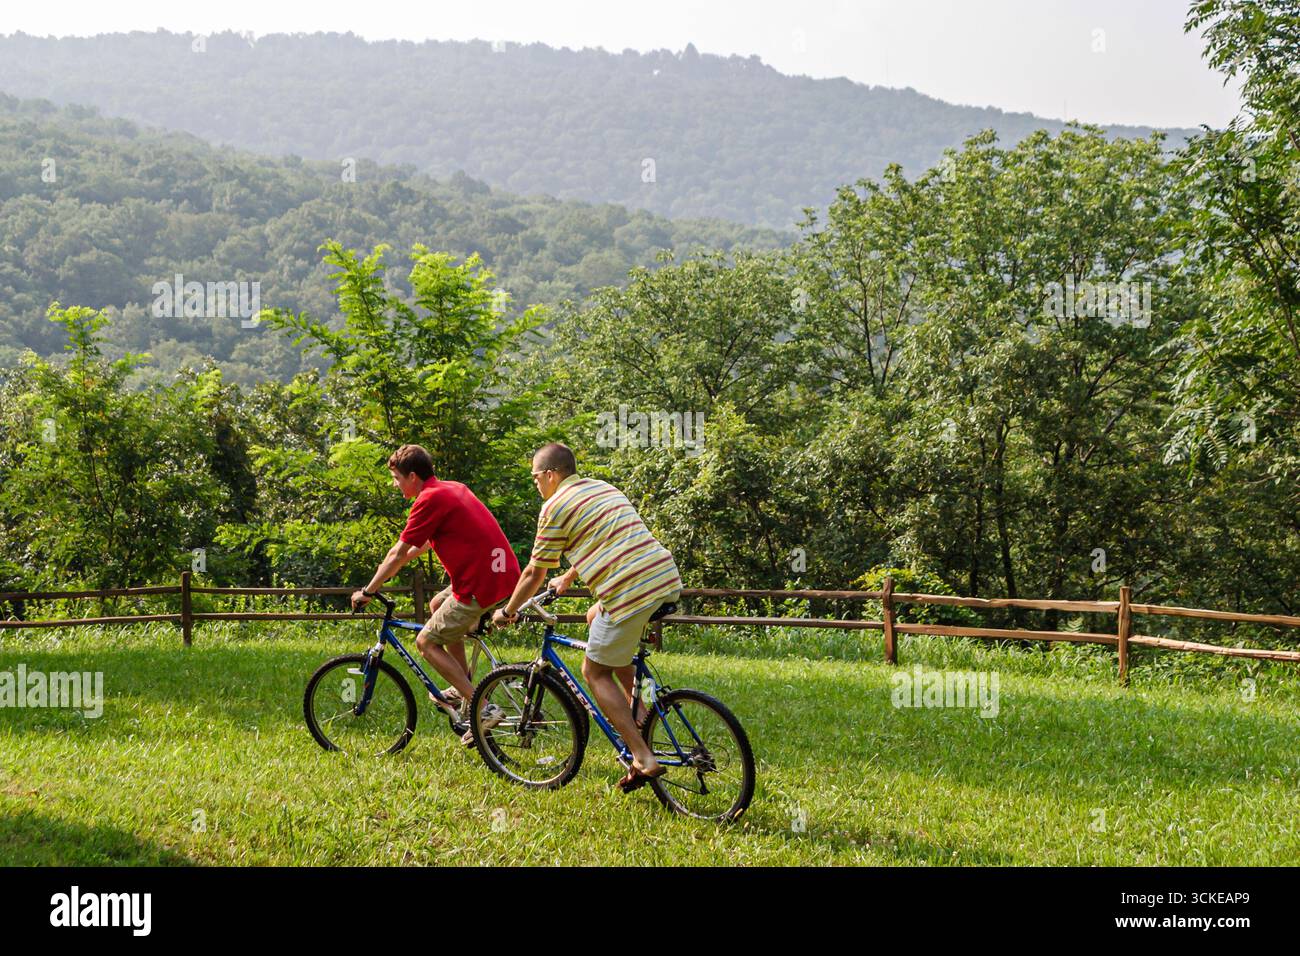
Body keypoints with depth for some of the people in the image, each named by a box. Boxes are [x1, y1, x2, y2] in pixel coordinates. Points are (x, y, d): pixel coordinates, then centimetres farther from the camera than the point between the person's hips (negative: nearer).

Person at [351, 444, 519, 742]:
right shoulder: (453, 488, 16)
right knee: (437, 604, 28)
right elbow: (428, 540, 31)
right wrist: (393, 565, 37)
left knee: (426, 642, 4)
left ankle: (481, 709, -4)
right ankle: (461, 690, 30)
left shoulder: (430, 499, -11)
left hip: (481, 586, -9)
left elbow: (398, 553, -5)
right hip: (507, 574, 9)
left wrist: (367, 592, 6)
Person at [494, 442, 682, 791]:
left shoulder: (555, 507, 0)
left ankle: (644, 759, 0)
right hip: (667, 578, 8)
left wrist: (508, 612, 23)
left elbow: (534, 573, 7)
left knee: (596, 671, 9)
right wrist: (567, 579, 52)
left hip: (630, 593, -8)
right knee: (595, 618, 31)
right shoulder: (603, 487, 23)